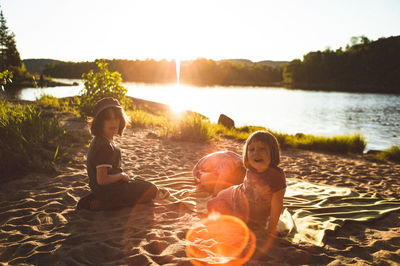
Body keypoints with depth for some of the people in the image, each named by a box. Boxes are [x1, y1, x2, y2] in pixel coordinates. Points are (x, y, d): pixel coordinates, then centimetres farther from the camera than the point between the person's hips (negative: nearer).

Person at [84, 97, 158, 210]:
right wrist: (121, 175, -15)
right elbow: (102, 180, -30)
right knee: (151, 190, -4)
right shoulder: (104, 146, -28)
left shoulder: (99, 139, 3)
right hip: (107, 189, -10)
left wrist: (121, 174, 6)